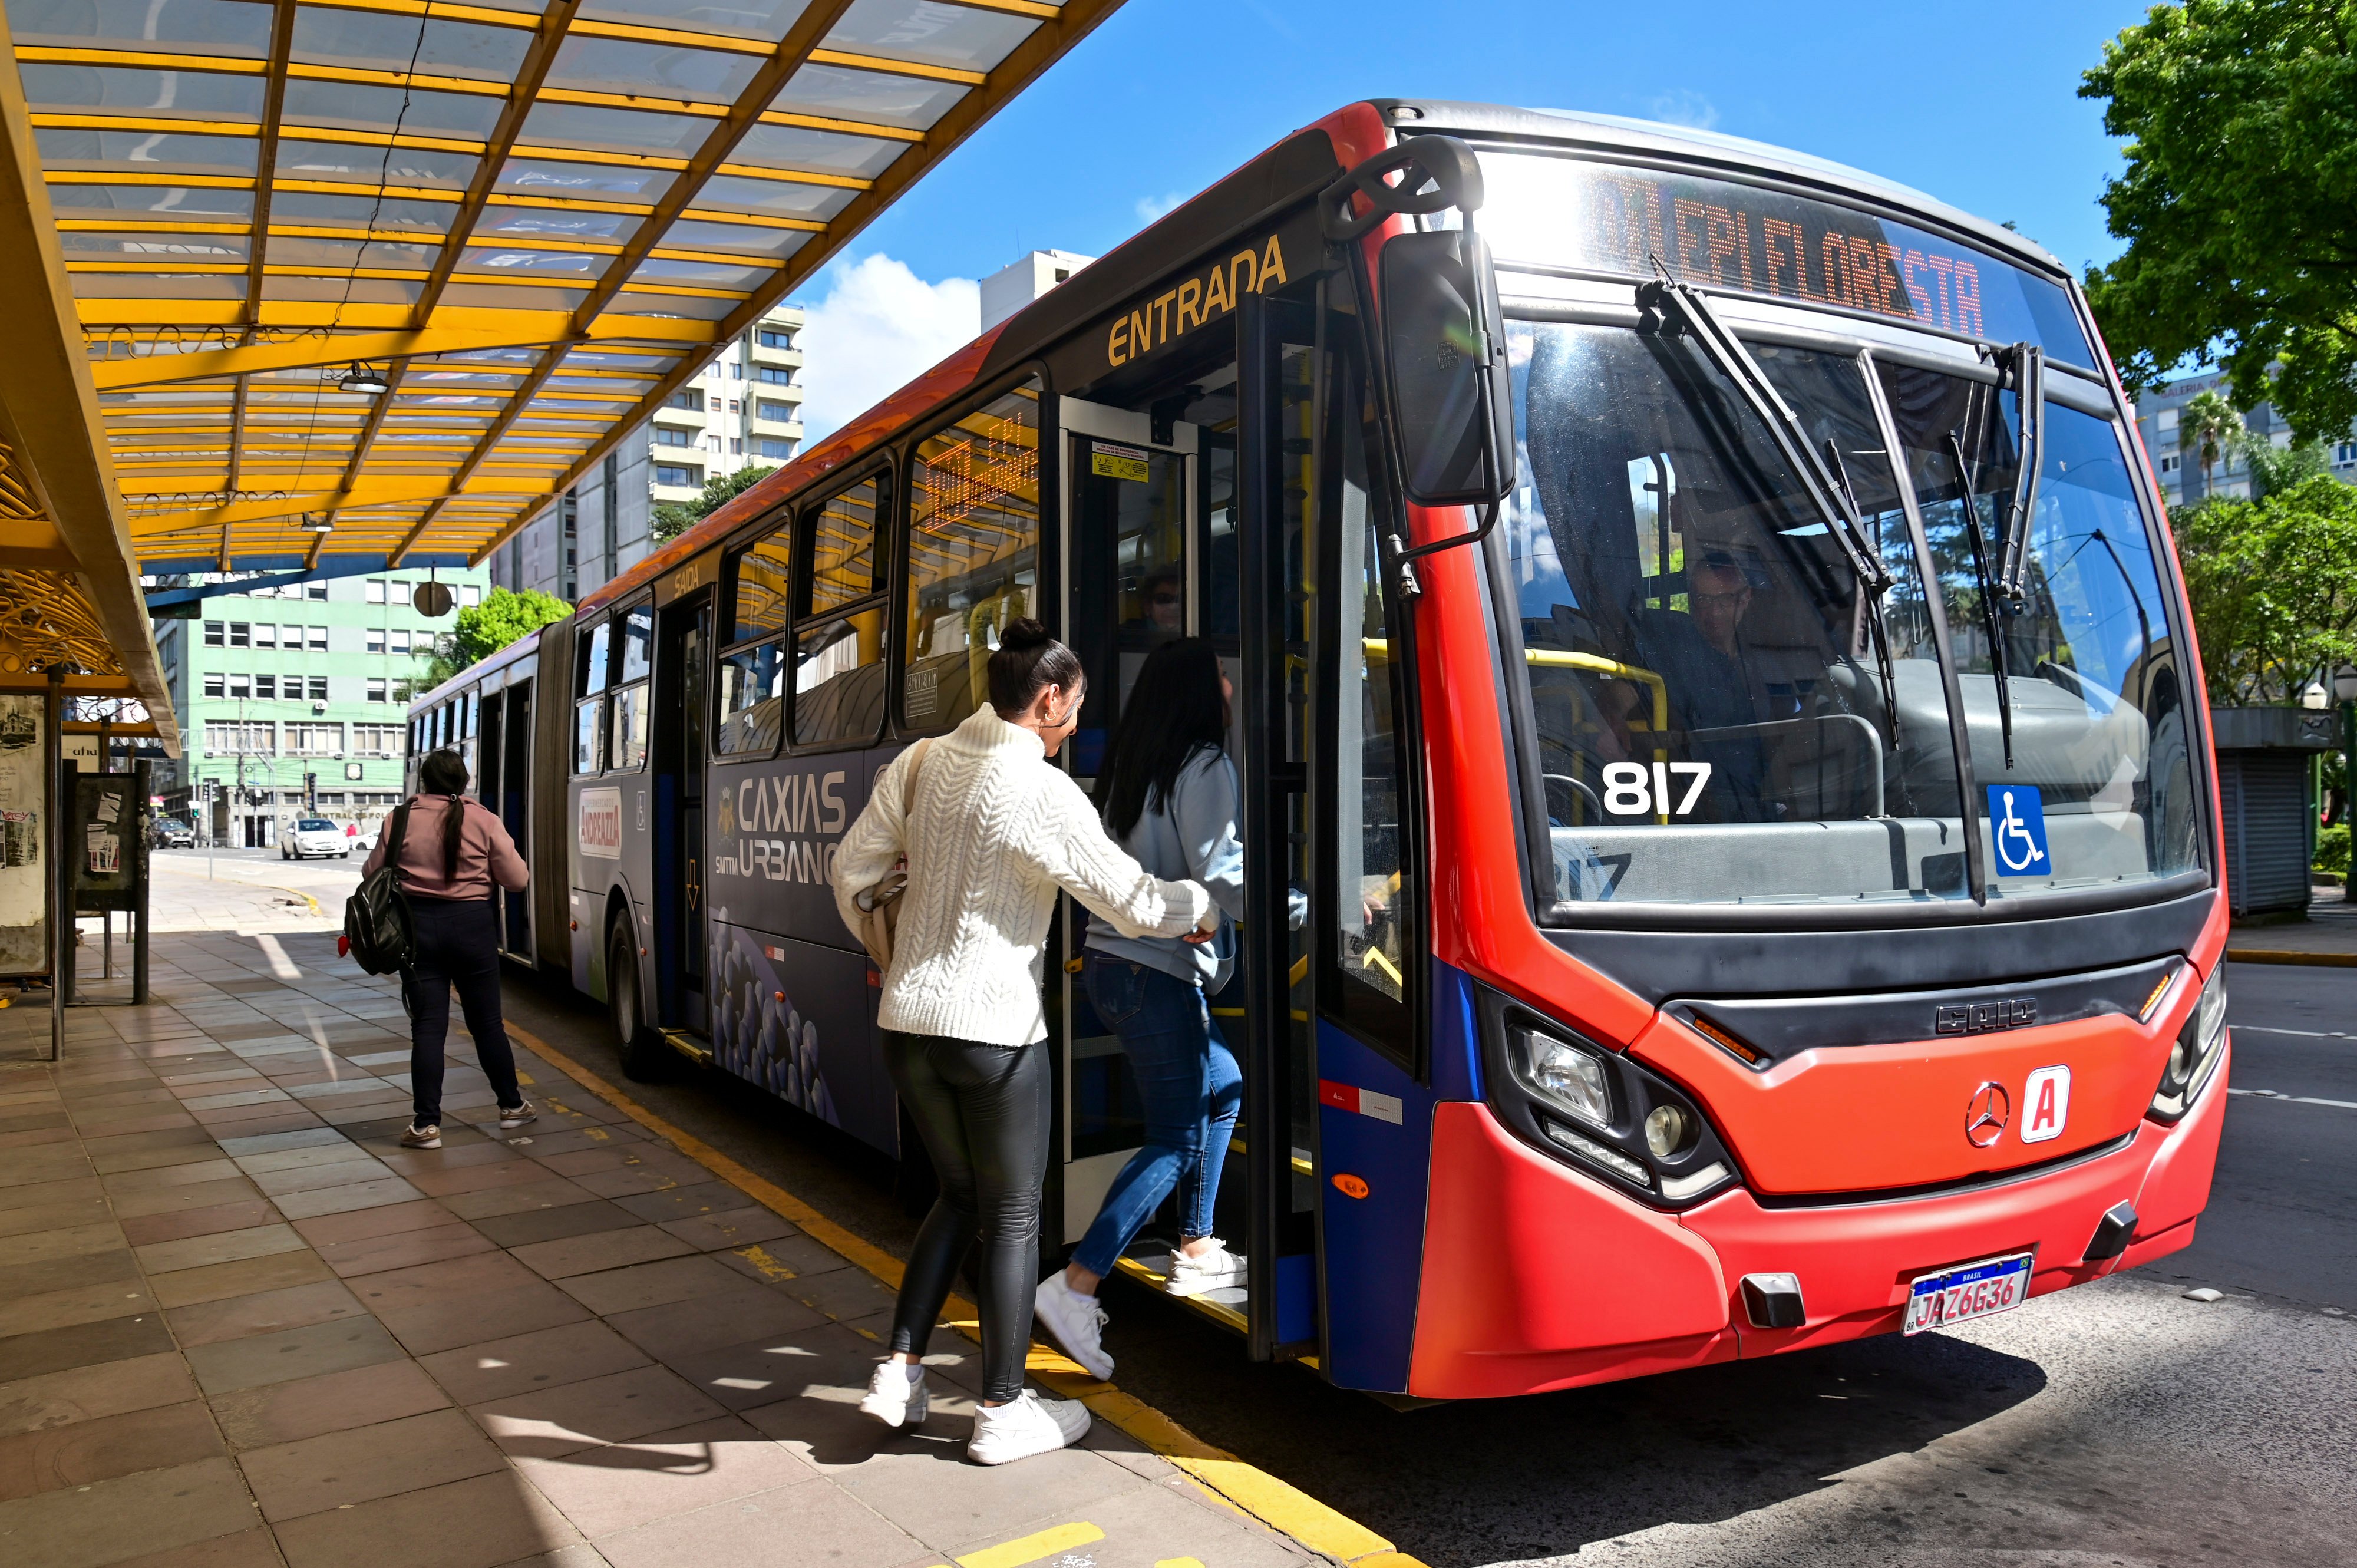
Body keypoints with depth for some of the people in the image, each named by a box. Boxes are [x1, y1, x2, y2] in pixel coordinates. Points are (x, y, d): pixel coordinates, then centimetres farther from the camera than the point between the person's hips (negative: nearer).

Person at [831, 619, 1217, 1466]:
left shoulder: (920, 763, 5)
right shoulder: (1041, 791, -14)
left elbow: (853, 870, 12)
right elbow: (1133, 903, -11)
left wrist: (885, 950, 29)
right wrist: (1206, 906, 9)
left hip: (908, 1022, 7)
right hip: (992, 1028, -7)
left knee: (959, 1195, 23)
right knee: (1012, 1215, 9)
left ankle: (899, 1371, 21)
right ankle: (1002, 1413, 19)